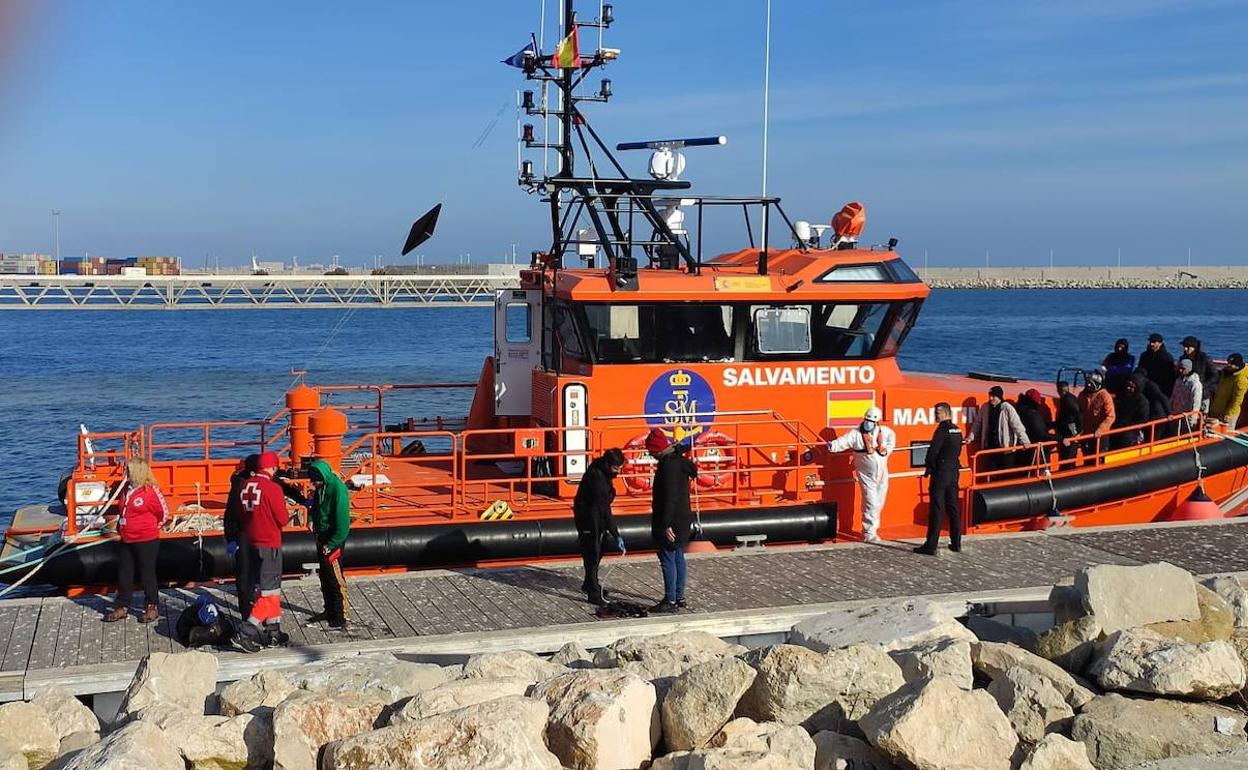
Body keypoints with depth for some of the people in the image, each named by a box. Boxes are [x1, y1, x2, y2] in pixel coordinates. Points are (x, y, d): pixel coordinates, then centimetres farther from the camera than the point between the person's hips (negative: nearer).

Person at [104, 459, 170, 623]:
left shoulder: (150, 491, -17)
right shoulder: (127, 489, 4)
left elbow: (163, 512, -9)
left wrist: (151, 527, 2)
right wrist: (121, 527, 15)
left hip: (146, 541, -7)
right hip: (127, 541, 7)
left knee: (147, 574, 4)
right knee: (124, 574, 11)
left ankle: (152, 608, 16)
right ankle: (122, 607, 21)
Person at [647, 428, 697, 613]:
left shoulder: (669, 465, -20)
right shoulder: (679, 460, 10)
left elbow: (670, 497, -25)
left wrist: (666, 525, -25)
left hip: (671, 522, -10)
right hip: (683, 519, 10)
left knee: (668, 560, -4)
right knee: (678, 558, 16)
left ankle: (670, 601, -1)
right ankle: (679, 597, 24)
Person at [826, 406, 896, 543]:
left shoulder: (884, 431, -3)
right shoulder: (856, 434, -15)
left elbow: (892, 436, 21)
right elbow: (843, 441, -29)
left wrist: (888, 449, 8)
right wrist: (832, 445, -49)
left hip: (882, 474, 4)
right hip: (866, 475, -4)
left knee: (879, 504, 12)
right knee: (870, 503, -11)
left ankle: (873, 528, 29)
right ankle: (869, 534, -5)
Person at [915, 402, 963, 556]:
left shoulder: (942, 430, -15)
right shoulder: (957, 430, 10)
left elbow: (933, 450, -17)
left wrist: (928, 467, -3)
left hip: (940, 473, -8)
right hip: (954, 472, 8)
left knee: (936, 509, -6)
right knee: (953, 507, 13)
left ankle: (931, 546, -6)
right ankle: (956, 543, 17)